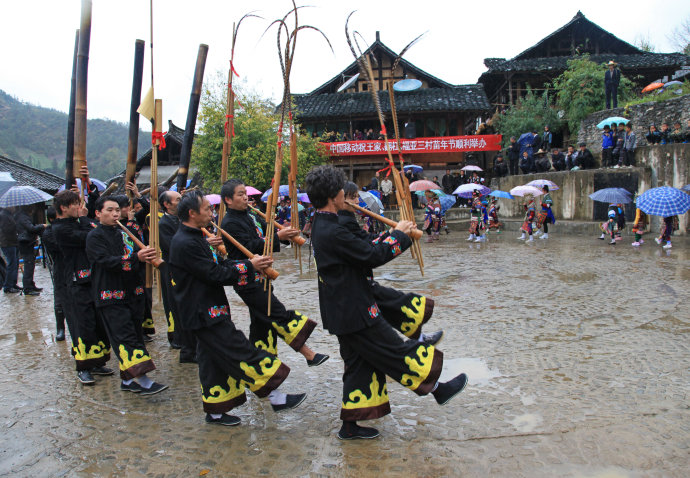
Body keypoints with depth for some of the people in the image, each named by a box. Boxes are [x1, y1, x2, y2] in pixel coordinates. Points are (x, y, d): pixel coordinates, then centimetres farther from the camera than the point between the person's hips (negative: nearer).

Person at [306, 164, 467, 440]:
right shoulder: (333, 232, -24)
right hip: (355, 312, -11)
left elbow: (362, 251, 12)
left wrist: (388, 235, 7)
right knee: (396, 352, 5)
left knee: (359, 365, 18)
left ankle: (349, 426, 27)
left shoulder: (323, 227, 8)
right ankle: (437, 390, 23)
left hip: (342, 311, 11)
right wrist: (399, 234, -7)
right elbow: (372, 256, -21)